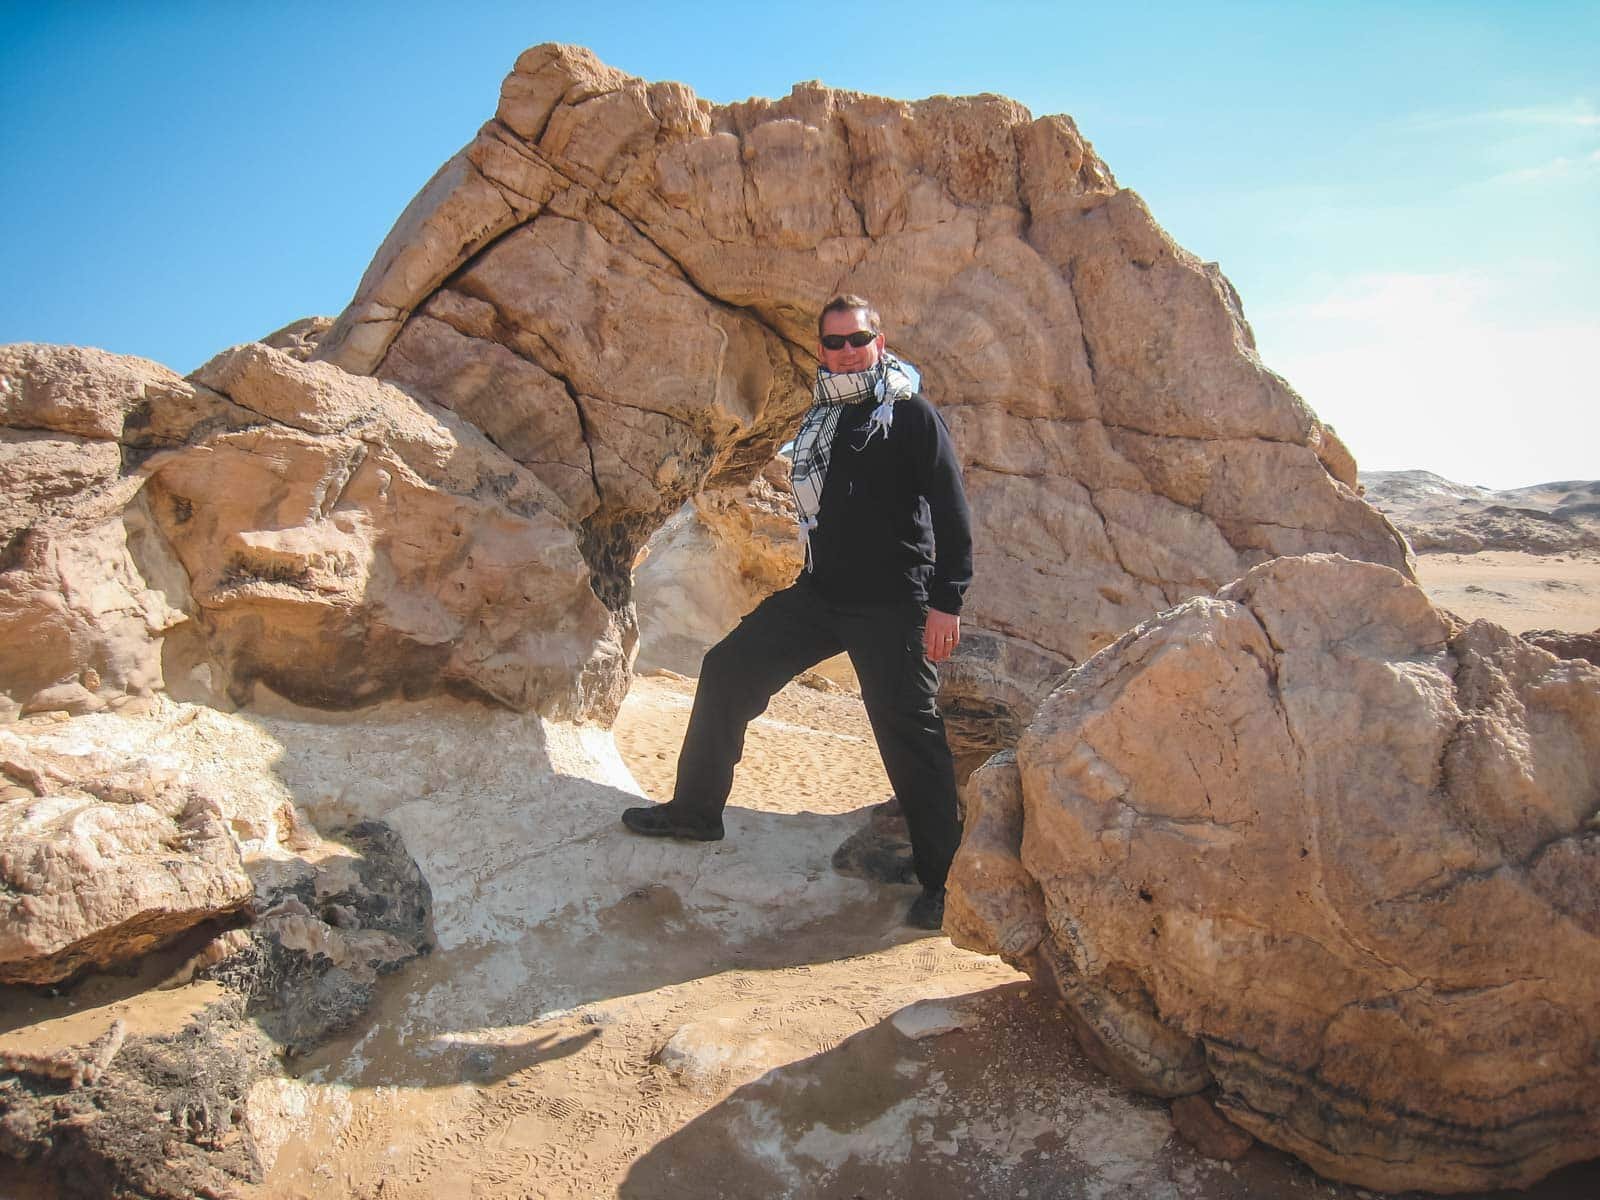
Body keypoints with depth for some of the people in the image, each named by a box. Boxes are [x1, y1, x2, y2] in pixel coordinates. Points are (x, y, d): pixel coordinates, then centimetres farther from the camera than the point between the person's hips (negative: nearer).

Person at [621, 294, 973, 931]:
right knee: (727, 669, 8)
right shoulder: (820, 417, 14)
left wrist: (946, 602, -17)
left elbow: (951, 513, -12)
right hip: (818, 594, 7)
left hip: (892, 607, -7)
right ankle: (695, 809, 24)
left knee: (910, 734, -5)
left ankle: (942, 879, 9)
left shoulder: (912, 414, -7)